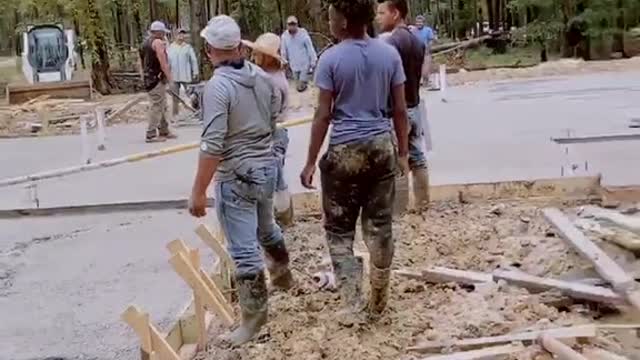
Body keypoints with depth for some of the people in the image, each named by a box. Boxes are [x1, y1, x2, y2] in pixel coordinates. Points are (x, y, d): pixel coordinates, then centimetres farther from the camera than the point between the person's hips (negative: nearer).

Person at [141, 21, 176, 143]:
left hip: (148, 78, 10)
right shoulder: (158, 42, -10)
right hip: (157, 79, -10)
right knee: (156, 106, -8)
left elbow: (143, 63, 22)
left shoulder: (145, 43, 19)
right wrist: (170, 76, -12)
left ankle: (164, 131, 23)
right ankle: (151, 135, -9)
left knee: (162, 106, 17)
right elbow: (163, 62, -18)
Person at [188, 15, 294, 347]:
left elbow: (212, 145, -23)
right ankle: (282, 275, 53)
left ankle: (253, 317, 12)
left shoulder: (217, 86, -20)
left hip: (236, 176, -8)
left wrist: (198, 191, -19)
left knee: (244, 250, 2)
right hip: (267, 166, 8)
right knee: (266, 228, 30)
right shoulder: (262, 77, 1)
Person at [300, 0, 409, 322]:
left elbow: (323, 115, -9)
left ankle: (351, 306, 4)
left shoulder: (331, 59, -9)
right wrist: (403, 152, 13)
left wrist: (311, 162, -2)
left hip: (344, 150, -4)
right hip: (382, 146, 4)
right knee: (380, 227, 12)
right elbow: (399, 110, 3)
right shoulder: (389, 54, 2)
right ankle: (378, 302, 24)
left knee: (339, 230, 8)